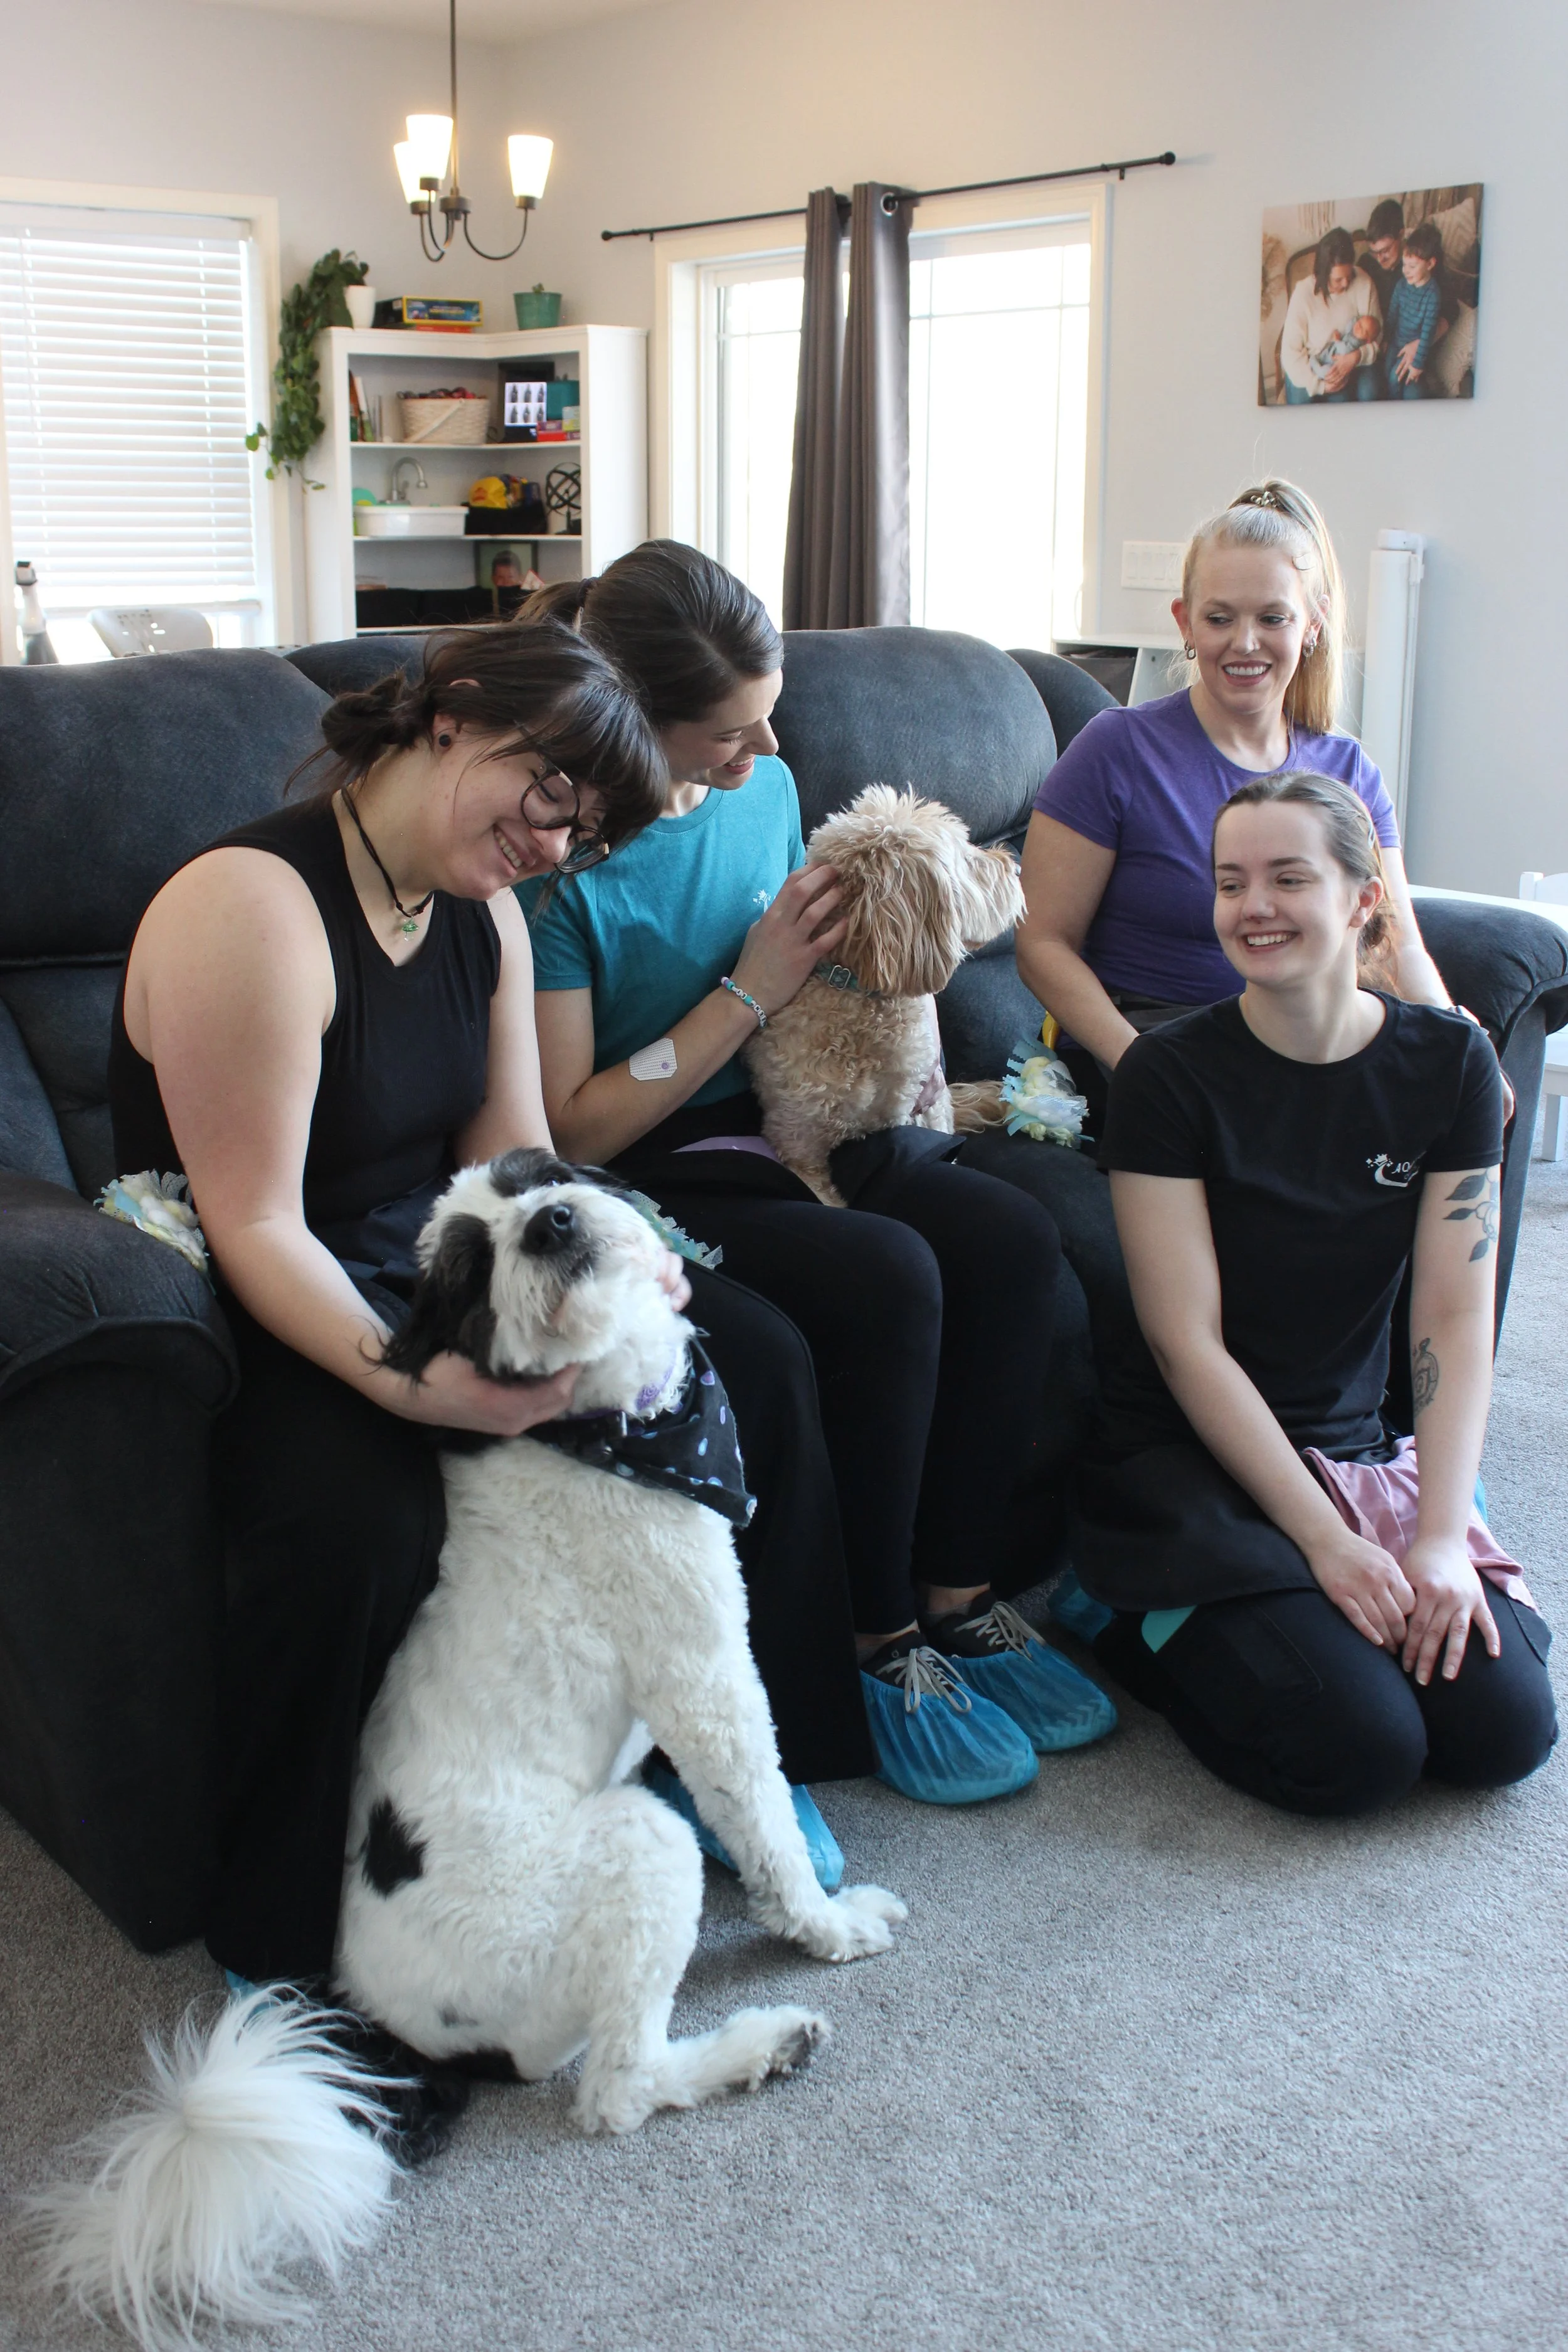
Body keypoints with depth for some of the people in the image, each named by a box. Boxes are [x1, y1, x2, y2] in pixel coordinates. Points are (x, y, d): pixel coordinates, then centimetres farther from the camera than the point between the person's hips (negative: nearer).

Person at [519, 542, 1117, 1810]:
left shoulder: (766, 787, 5)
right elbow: (573, 1131, -19)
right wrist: (748, 994, -17)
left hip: (779, 1129, 7)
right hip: (639, 1179, -7)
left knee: (1012, 1236, -18)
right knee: (886, 1275, -30)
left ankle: (957, 1596, -6)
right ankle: (880, 1643, -12)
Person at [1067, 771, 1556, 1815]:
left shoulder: (1450, 1062, -1)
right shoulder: (1169, 1076, -12)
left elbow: (1457, 1323, -5)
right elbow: (1188, 1344, -14)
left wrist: (1441, 1536, -16)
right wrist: (1324, 1539, -19)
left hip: (1363, 1452, 4)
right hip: (1190, 1458, -4)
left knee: (1505, 1730, -14)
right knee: (1358, 1748, -21)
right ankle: (1141, 1620, 5)